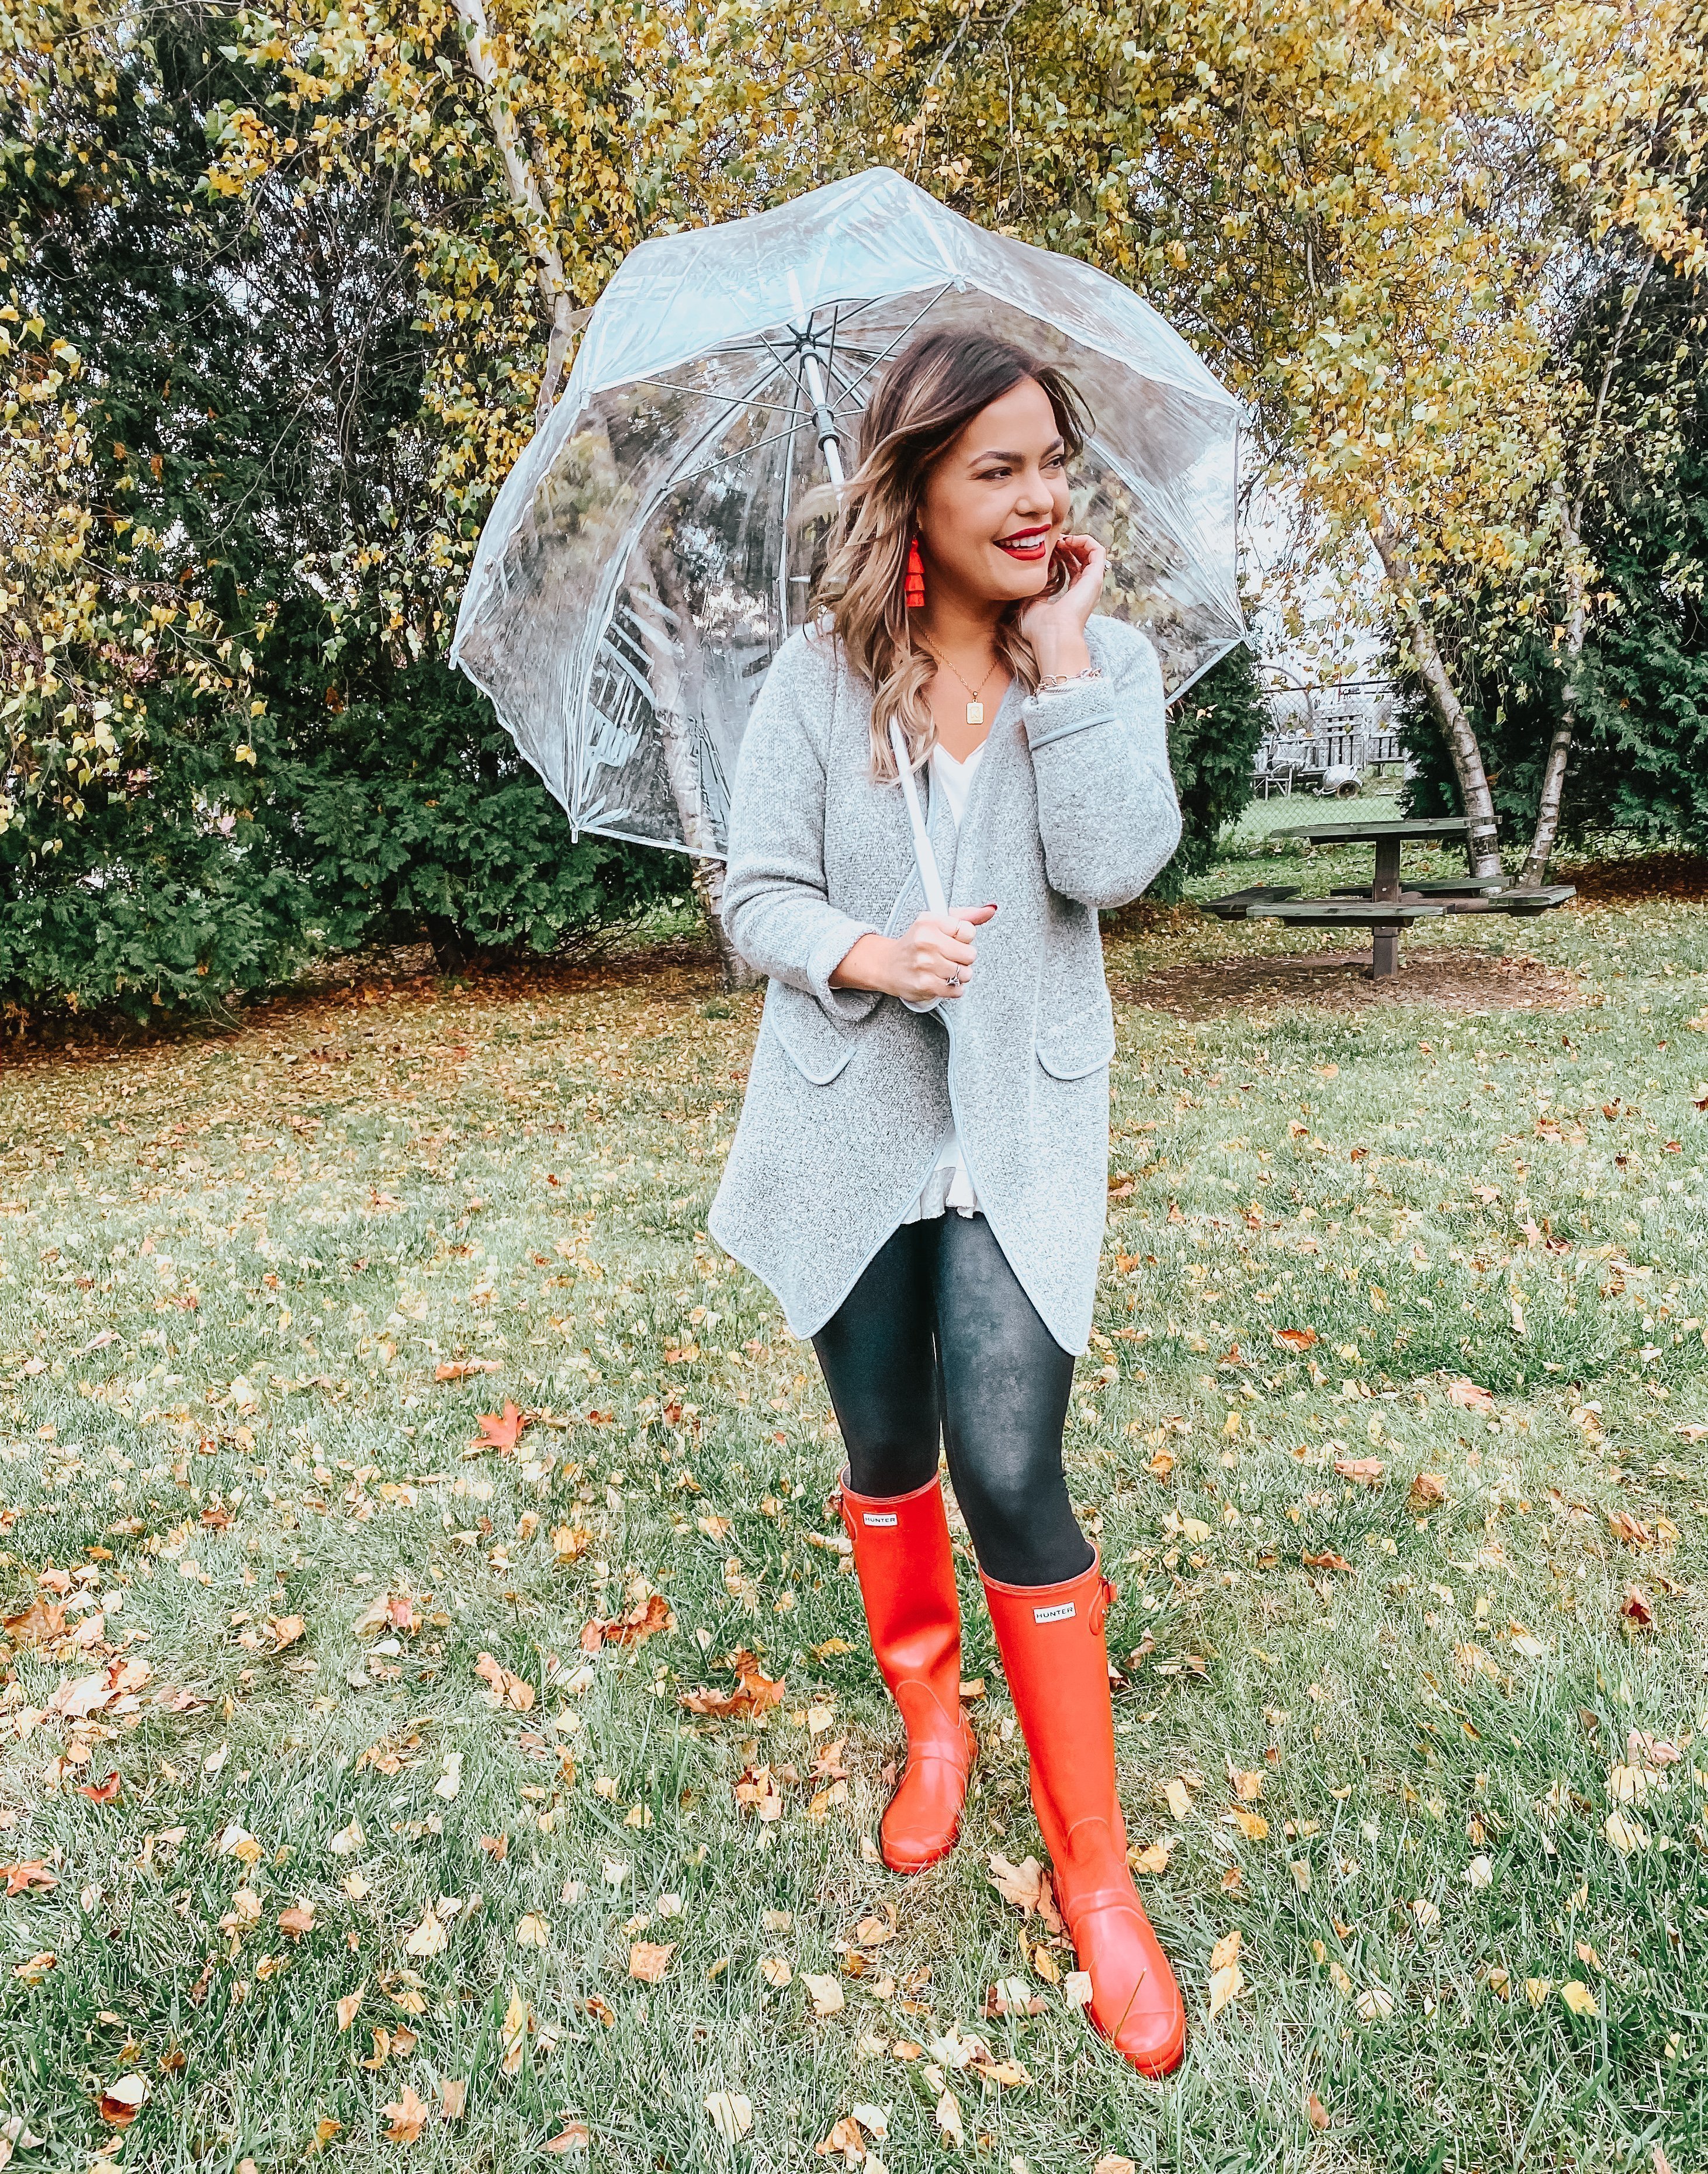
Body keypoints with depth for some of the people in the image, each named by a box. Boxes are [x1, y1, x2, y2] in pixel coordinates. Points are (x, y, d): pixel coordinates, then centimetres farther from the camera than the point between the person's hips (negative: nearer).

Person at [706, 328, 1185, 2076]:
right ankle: (930, 1724, 41)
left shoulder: (1105, 661, 0)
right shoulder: (819, 678, -1)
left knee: (1010, 1473, -8)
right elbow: (753, 891, -1)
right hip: (852, 1127, 2)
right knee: (887, 1455, 14)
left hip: (1022, 1133, -1)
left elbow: (1115, 862, -16)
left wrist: (1061, 647, -14)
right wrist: (862, 954, -21)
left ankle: (1095, 1875, 11)